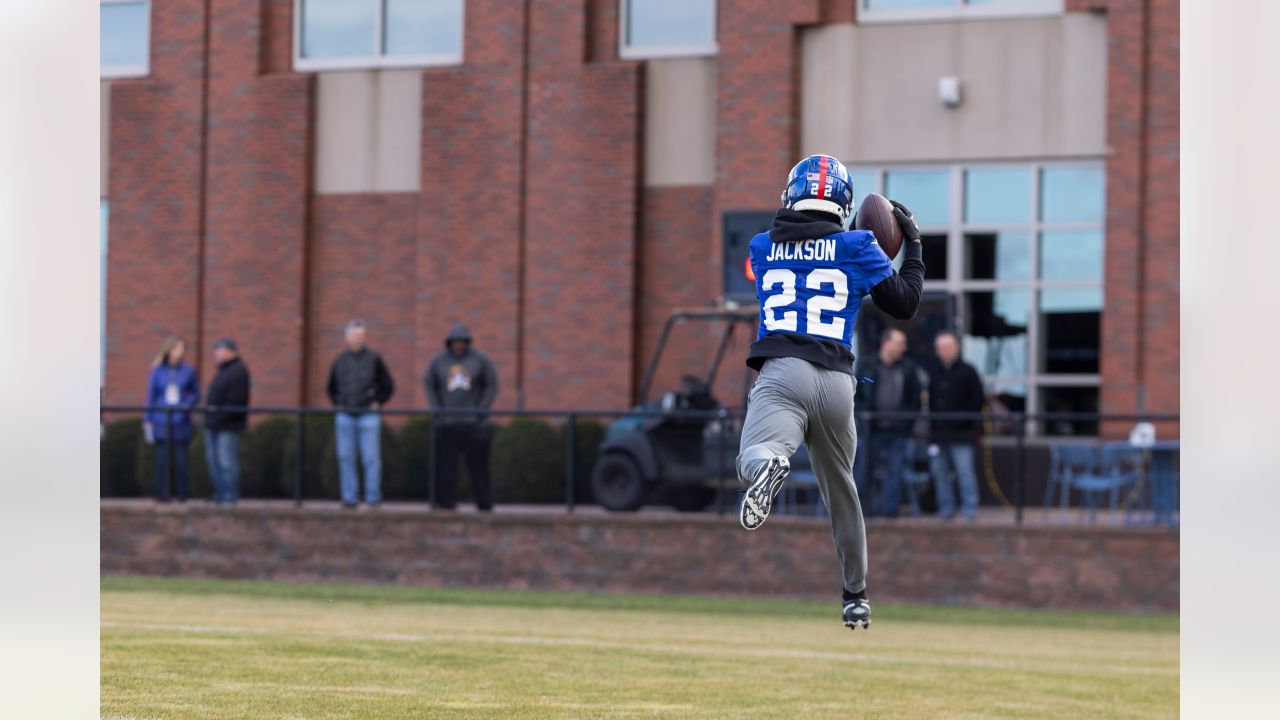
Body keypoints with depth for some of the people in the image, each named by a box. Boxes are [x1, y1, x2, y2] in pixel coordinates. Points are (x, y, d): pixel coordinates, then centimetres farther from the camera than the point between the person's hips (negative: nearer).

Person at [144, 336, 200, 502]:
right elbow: (151, 396, 6)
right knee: (162, 458, 0)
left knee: (181, 458, -2)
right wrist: (148, 420, 4)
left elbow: (196, 394, 11)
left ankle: (181, 493, 6)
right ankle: (161, 493, 5)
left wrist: (188, 404, -9)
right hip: (161, 422, 0)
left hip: (181, 422, 0)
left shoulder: (188, 371, 3)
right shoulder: (157, 371, 2)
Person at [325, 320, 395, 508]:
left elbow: (389, 385, 7)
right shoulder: (340, 360, 9)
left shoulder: (374, 359, 1)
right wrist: (338, 404, 11)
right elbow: (331, 386, 23)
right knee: (345, 458, 2)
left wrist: (378, 403, 0)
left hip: (368, 415, -3)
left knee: (371, 458, -4)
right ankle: (349, 497, 7)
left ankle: (373, 497, 1)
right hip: (345, 416, 3)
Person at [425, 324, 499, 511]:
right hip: (446, 423, 1)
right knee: (447, 462, -4)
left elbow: (491, 384, 4)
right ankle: (445, 500, -2)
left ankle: (484, 502, 7)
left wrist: (482, 410, -5)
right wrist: (438, 409, 0)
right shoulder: (438, 360, 5)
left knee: (478, 463, 1)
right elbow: (429, 385, 12)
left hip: (473, 423, -1)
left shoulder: (479, 360, 2)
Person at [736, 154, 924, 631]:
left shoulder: (762, 248, 14)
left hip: (782, 373, -2)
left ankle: (768, 464, -63)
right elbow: (904, 305, 15)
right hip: (838, 380, 2)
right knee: (841, 489, 21)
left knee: (752, 459, -25)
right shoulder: (855, 247, 8)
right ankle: (854, 597, 34)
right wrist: (912, 245, 26)